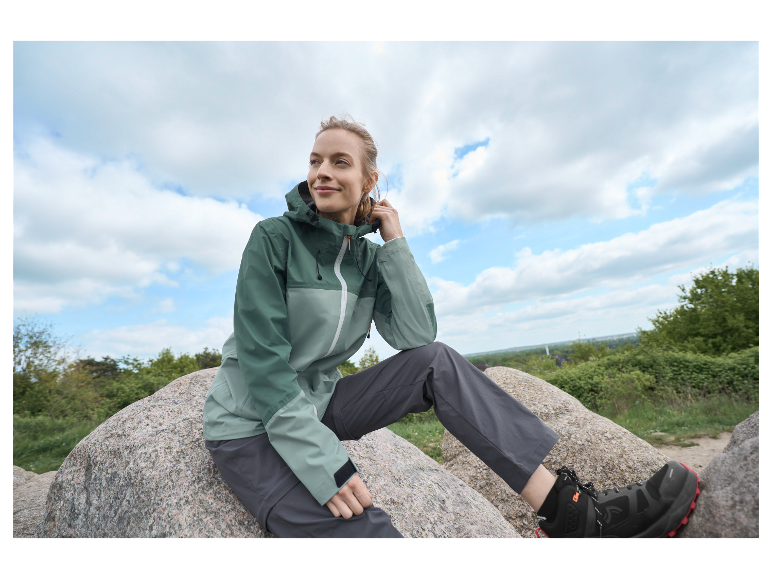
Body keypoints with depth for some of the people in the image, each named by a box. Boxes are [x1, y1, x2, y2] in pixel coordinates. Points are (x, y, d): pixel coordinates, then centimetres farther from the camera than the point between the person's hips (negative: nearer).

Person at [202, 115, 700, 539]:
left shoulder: (366, 255, 0)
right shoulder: (275, 238, -15)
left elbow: (418, 337, -11)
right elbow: (263, 362, -22)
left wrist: (395, 243, -14)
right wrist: (323, 464, -26)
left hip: (318, 406, 4)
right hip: (251, 428, -4)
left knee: (437, 362, -16)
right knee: (364, 529, -28)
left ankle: (571, 510, -17)